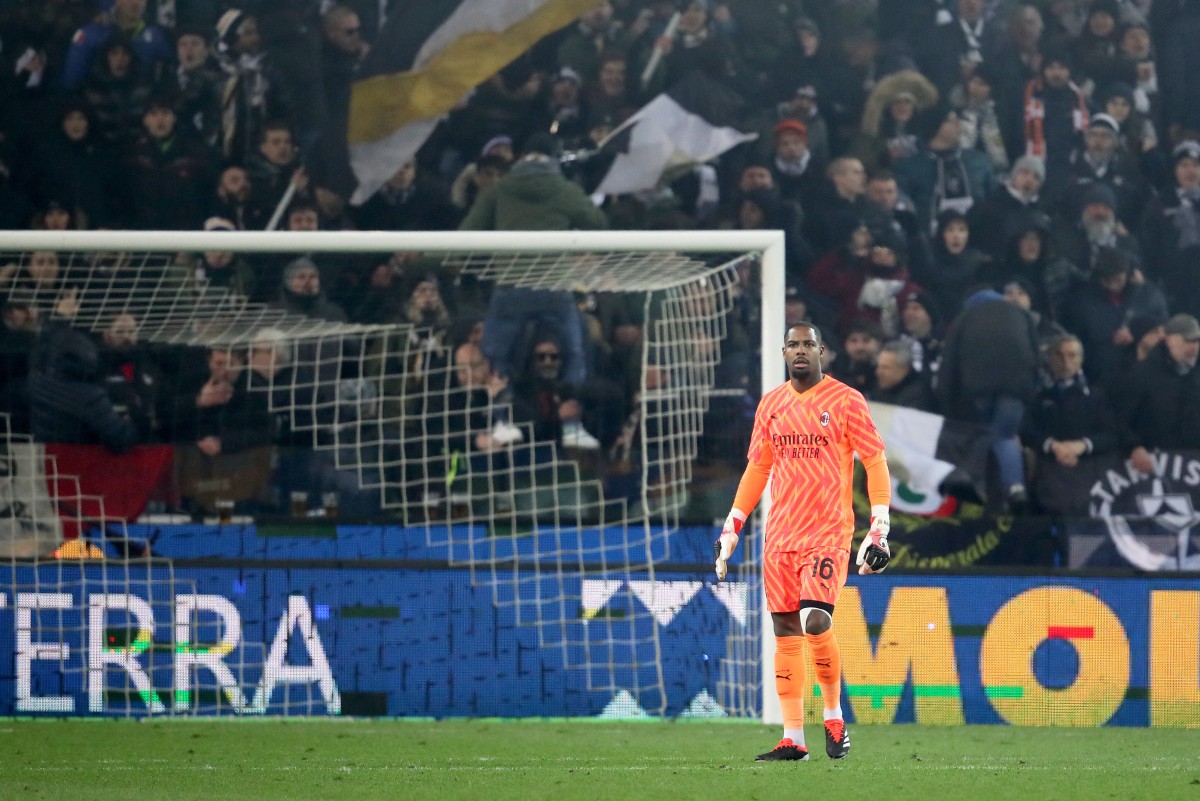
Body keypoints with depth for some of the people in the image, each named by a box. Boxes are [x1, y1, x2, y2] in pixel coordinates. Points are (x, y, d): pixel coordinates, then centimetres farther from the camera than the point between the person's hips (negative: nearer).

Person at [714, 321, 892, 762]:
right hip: (780, 535, 5)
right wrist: (731, 528, 15)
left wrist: (878, 530, -10)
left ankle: (834, 717, 1)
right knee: (785, 632, 3)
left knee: (815, 620, -20)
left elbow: (875, 463, -2)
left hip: (829, 532, -5)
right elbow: (757, 468, 20)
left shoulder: (846, 401, -2)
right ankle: (792, 738, 6)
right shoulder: (771, 404, 13)